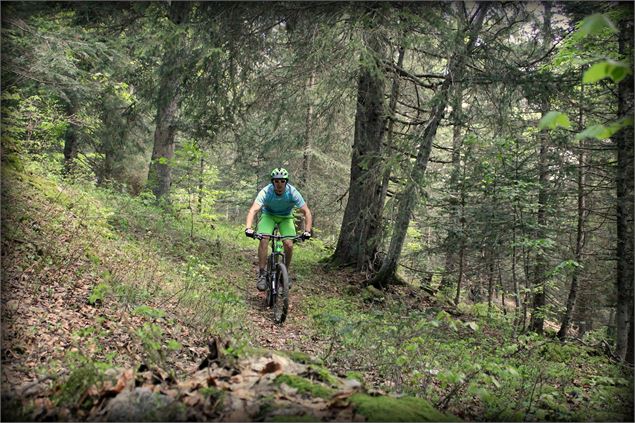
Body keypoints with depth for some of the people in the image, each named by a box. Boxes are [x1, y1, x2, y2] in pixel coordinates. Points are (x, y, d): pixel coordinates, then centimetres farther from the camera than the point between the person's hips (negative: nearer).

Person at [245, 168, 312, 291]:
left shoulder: (293, 192, -27)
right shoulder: (265, 192, -30)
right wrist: (248, 228, -56)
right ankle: (262, 274, -15)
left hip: (286, 217, 1)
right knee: (264, 240, -26)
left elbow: (306, 212, -27)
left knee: (289, 245, -18)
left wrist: (307, 231, -40)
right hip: (268, 215, -1)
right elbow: (253, 210, -40)